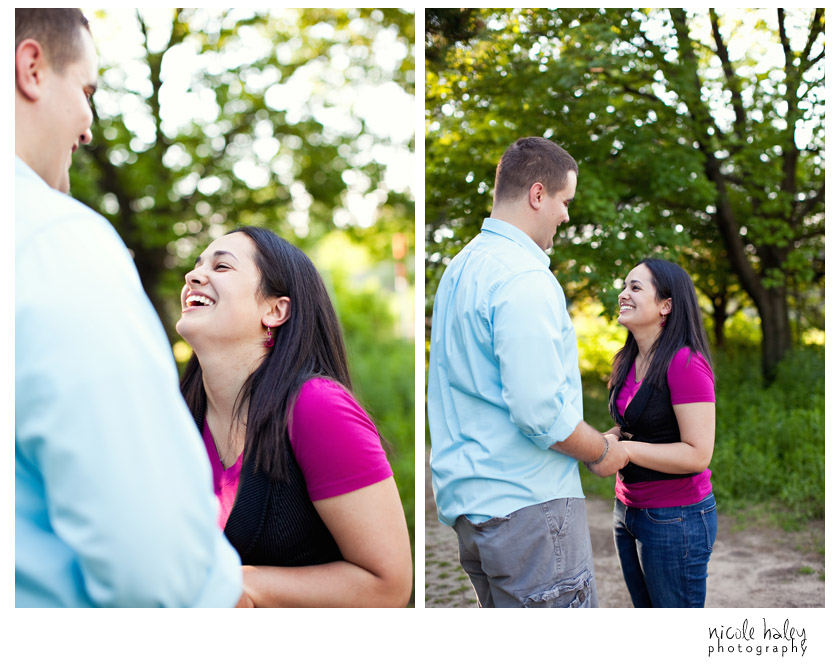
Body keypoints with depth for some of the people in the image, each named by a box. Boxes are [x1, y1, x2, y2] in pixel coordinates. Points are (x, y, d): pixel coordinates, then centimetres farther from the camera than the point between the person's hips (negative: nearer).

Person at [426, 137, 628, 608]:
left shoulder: (461, 267, 14)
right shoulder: (525, 278, -17)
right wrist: (602, 452, -5)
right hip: (525, 502, -10)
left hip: (468, 497, 10)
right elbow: (539, 411, -23)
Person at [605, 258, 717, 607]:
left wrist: (623, 449, -23)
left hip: (676, 516, -8)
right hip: (628, 509, 9)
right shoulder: (628, 361, 7)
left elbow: (698, 453, -23)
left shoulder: (685, 363, -19)